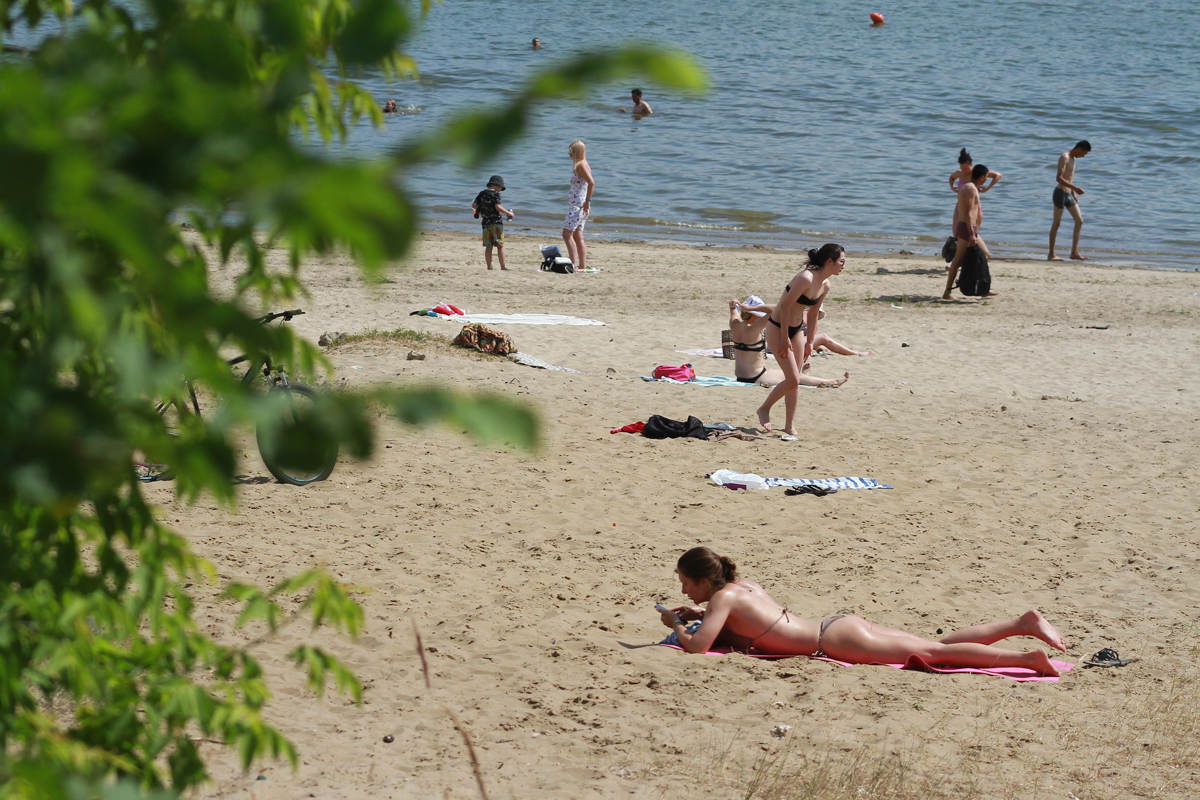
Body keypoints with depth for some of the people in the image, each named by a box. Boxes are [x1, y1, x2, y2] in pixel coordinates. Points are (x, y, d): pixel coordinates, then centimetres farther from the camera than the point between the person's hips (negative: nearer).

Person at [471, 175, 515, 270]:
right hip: (496, 222, -5)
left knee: (488, 246, 6)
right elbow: (498, 207, -17)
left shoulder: (482, 193, 11)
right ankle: (503, 266, -5)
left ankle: (489, 266, 2)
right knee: (500, 245, -2)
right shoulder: (496, 194, -6)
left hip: (485, 222, 5)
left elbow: (473, 205, 12)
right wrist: (509, 213, -8)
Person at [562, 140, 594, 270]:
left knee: (567, 234, -14)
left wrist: (587, 201, -24)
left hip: (579, 204, -11)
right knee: (578, 237, 11)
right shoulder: (579, 165, 17)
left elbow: (592, 183, -25)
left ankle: (573, 264, -18)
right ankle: (582, 265, 12)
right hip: (575, 204, 11)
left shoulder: (581, 165, -13)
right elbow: (589, 184, 24)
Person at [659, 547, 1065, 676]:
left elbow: (697, 646, -18)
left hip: (837, 640, -8)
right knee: (941, 645, 8)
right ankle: (1022, 623, 3)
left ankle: (1029, 657, -22)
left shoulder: (723, 598, -9)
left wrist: (677, 625, 1)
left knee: (936, 652, -14)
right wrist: (697, 614, 28)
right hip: (837, 626, 8)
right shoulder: (740, 584, 16)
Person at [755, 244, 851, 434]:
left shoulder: (825, 286, 0)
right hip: (778, 328, -8)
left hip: (797, 329, 8)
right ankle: (764, 409, 11)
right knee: (793, 379, -10)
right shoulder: (806, 278, -26)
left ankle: (790, 426, 15)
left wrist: (810, 342, 15)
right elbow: (785, 305, -25)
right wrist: (784, 338, -22)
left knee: (795, 380, 8)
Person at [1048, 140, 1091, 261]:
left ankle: (1074, 252, 6)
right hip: (1060, 193, -9)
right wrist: (1075, 188, -27)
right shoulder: (1064, 158, -13)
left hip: (1069, 195, 9)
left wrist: (1074, 193, 22)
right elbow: (1059, 178, -23)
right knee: (1057, 223, -6)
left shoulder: (1072, 159, 17)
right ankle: (1051, 255, -3)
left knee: (1079, 221, 5)